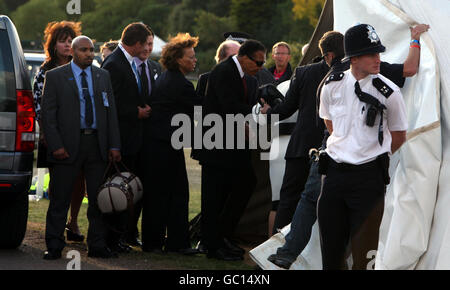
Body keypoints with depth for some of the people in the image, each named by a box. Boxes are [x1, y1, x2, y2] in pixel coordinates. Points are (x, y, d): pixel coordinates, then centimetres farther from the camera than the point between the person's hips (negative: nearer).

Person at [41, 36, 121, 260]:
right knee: (60, 199, 0)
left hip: (97, 143, 3)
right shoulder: (55, 76, 1)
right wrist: (56, 145, -12)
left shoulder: (103, 76, 12)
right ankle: (54, 247, 7)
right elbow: (47, 114, -3)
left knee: (99, 198, 6)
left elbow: (111, 112, 11)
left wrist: (114, 145, 2)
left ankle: (97, 245, 14)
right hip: (68, 144, -3)